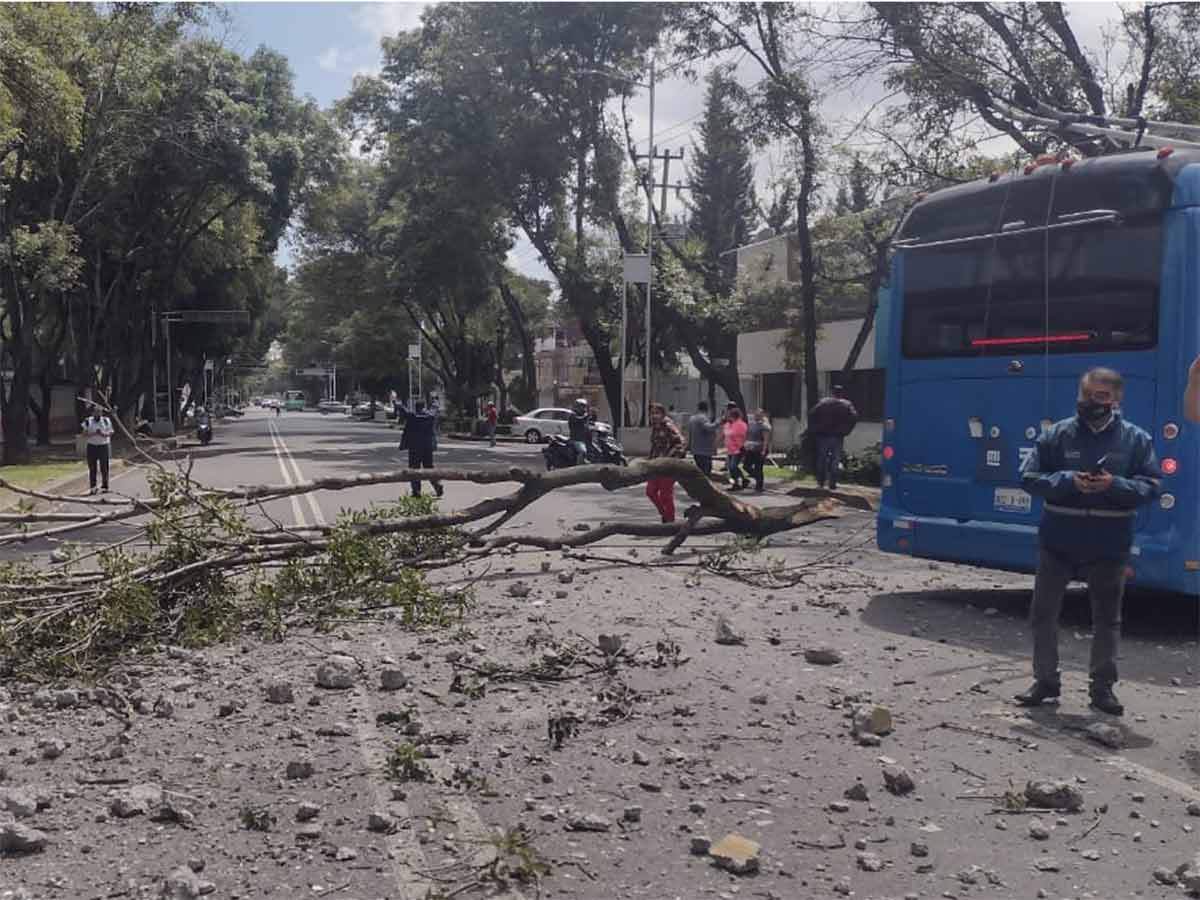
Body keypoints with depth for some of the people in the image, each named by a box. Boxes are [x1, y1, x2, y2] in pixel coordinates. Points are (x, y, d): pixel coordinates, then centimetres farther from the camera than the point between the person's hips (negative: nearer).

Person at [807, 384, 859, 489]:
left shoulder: (824, 402, 3)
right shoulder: (847, 404, 3)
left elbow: (812, 414, -7)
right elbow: (854, 417, -11)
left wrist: (813, 429, 0)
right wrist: (846, 430, -3)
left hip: (822, 434, 1)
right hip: (837, 436, -1)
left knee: (821, 458, 13)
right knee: (835, 460, 5)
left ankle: (820, 481, 17)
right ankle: (832, 484, 3)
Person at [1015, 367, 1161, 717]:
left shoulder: (1136, 439, 0)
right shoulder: (1057, 434, -1)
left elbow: (1150, 486, -1)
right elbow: (1030, 478, -1)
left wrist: (1115, 485, -20)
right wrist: (1068, 480, -18)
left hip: (1109, 546, 0)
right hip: (1058, 542, 0)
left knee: (1107, 619, 10)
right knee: (1043, 613, 6)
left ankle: (1102, 686, 24)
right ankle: (1045, 680, 21)